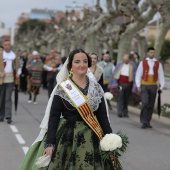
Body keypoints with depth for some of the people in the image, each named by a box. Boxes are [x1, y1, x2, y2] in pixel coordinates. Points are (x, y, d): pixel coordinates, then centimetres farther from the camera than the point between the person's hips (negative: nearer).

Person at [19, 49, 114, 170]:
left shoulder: (96, 87, 5)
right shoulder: (62, 88, -5)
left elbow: (103, 116, 7)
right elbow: (53, 117, -8)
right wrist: (50, 143, -14)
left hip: (91, 138, 3)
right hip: (67, 137, -3)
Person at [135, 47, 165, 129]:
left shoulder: (158, 64, 7)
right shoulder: (143, 63, 3)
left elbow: (161, 75, 10)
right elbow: (138, 74, 4)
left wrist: (161, 86, 3)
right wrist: (138, 85, -3)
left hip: (153, 86, 2)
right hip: (144, 86, -2)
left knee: (151, 105, 5)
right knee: (145, 103, -14)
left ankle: (148, 122, 15)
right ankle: (144, 122, -7)